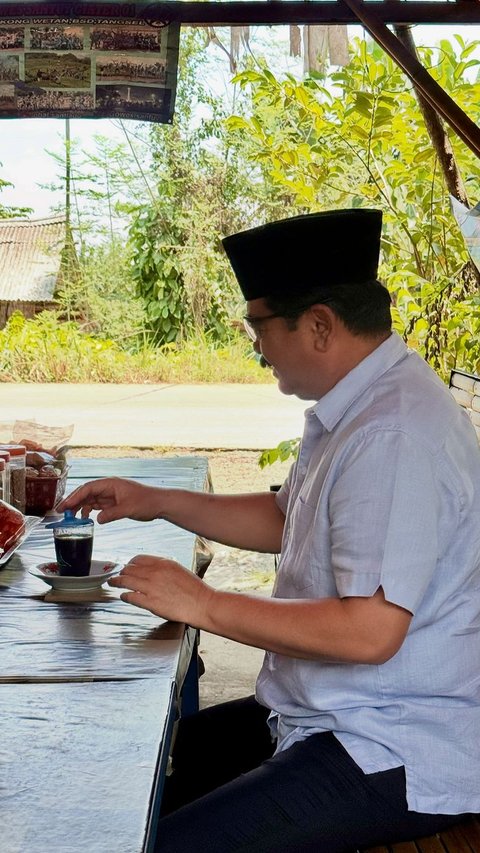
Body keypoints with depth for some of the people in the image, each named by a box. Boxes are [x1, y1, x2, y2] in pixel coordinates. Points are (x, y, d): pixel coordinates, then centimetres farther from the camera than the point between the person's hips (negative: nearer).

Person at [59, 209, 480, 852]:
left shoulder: (394, 437, -26)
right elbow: (285, 521, 23)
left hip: (397, 757, -10)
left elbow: (369, 631, -29)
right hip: (333, 717, 10)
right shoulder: (354, 409, 8)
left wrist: (205, 605, -19)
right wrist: (157, 503, 16)